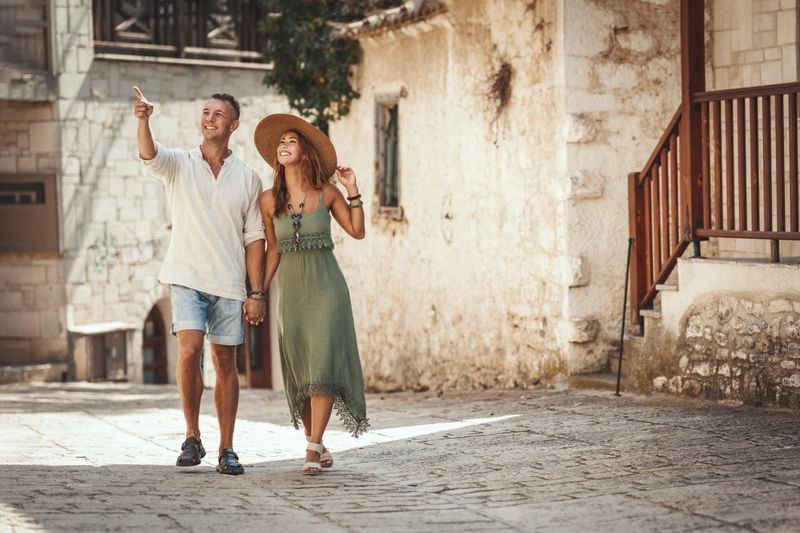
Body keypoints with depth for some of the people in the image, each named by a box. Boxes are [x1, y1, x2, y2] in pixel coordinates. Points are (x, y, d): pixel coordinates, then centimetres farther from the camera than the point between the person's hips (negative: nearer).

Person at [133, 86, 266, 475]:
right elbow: (148, 154, -18)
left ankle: (226, 450, 12)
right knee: (189, 350, -17)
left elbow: (254, 238, 7)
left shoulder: (248, 178, 8)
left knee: (226, 363, 4)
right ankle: (192, 437, -2)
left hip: (230, 284, 1)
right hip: (187, 279, -1)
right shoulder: (178, 164, 5)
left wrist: (257, 292, 1)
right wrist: (143, 121, -39)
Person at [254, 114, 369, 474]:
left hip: (326, 286, -2)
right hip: (291, 290, 2)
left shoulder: (326, 194, -1)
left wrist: (352, 191, -4)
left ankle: (313, 447, -15)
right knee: (299, 371, 4)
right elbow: (273, 251, 11)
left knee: (322, 364, -14)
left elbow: (357, 231, 5)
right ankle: (317, 446, 16)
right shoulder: (269, 200, 3)